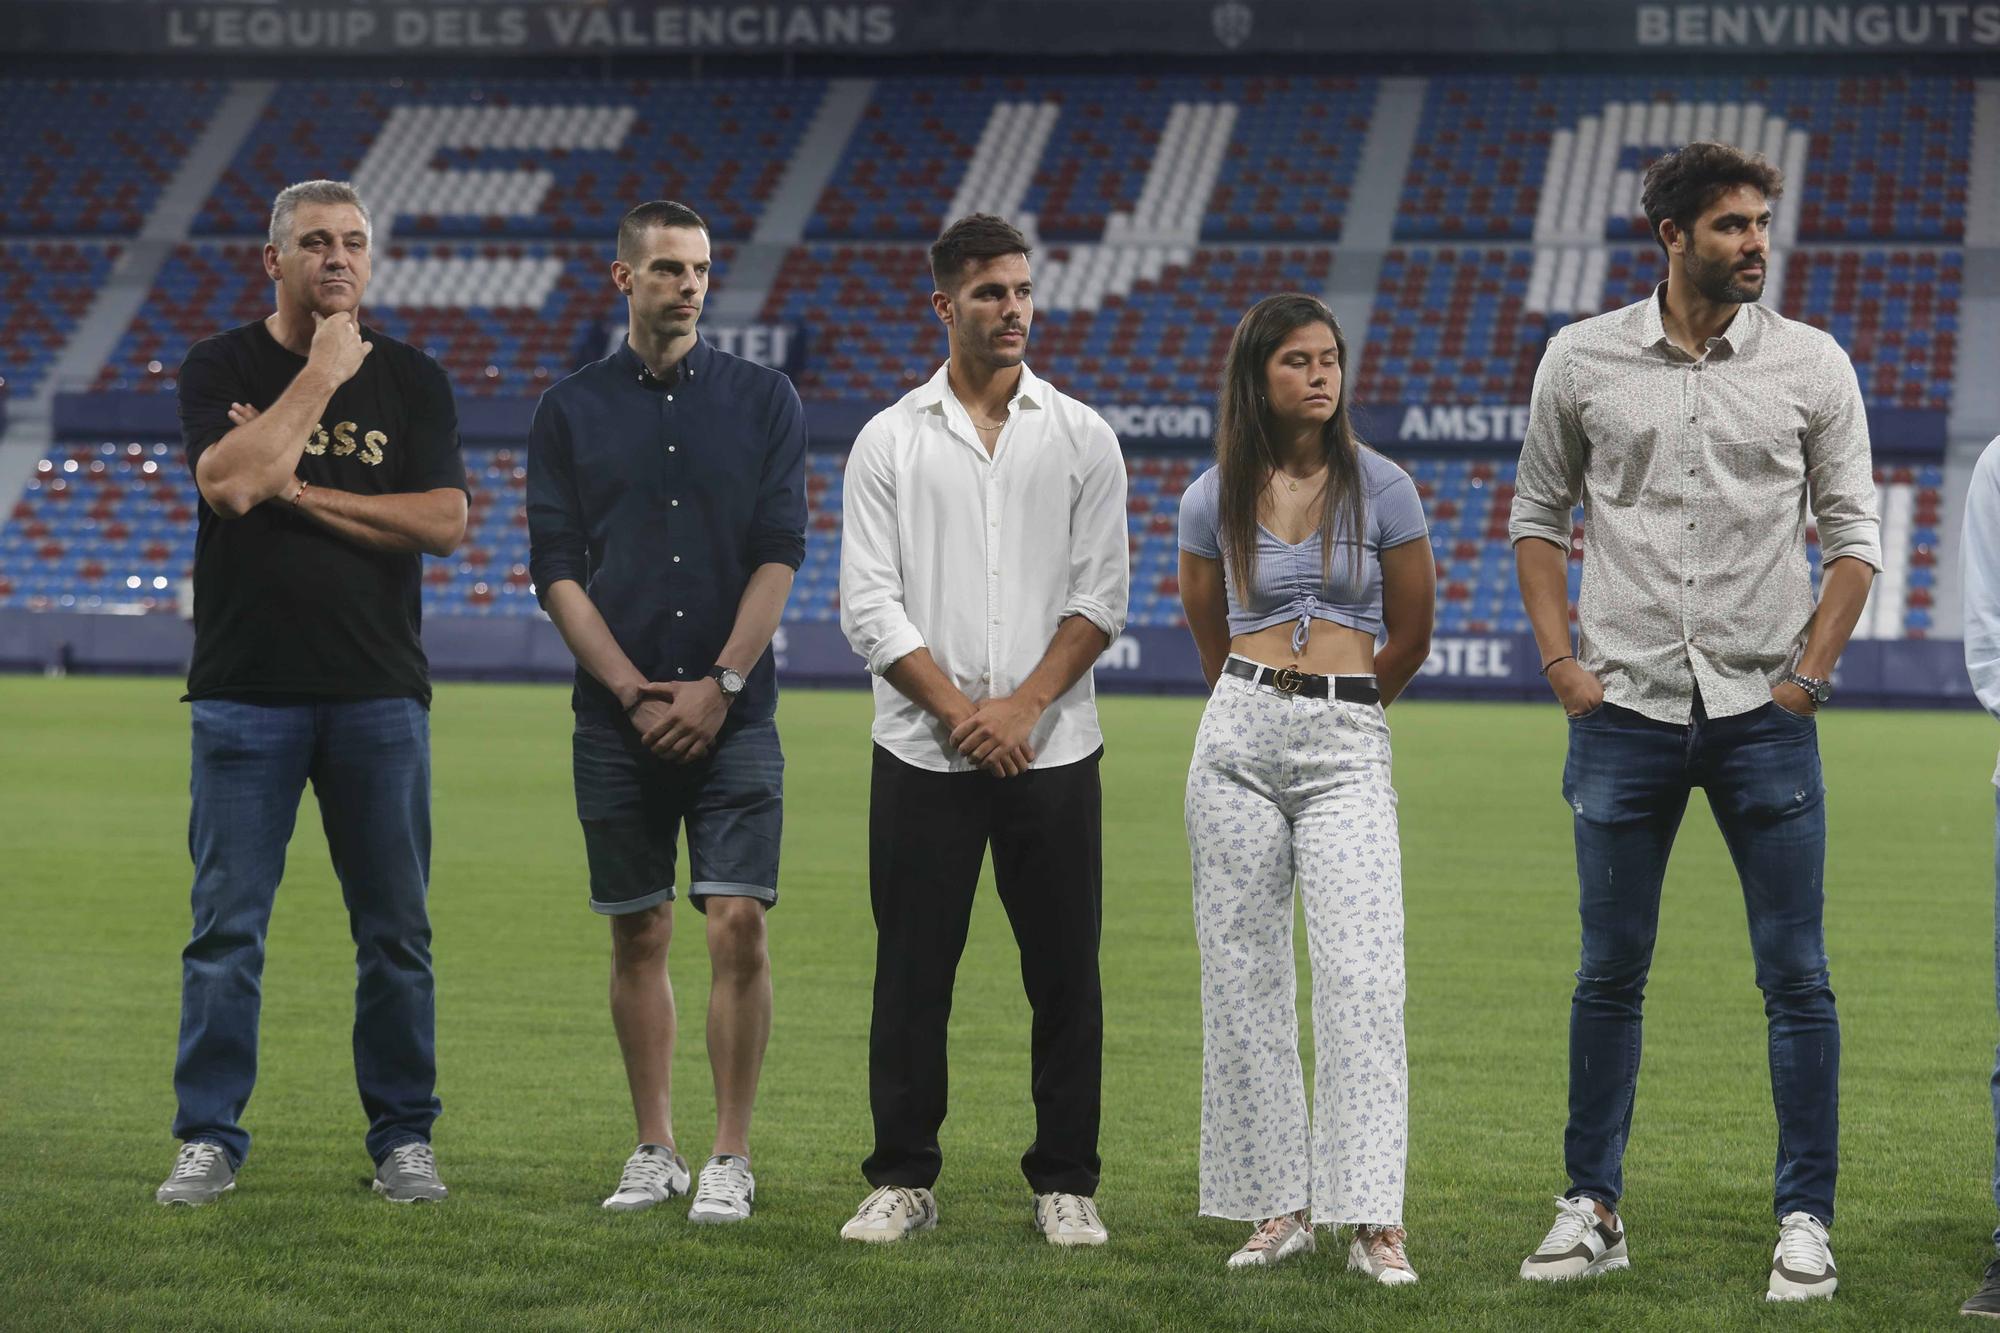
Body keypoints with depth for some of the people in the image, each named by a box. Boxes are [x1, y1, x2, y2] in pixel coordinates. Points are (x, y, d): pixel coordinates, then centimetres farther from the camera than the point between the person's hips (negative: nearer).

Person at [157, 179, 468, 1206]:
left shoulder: (412, 379, 9)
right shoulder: (221, 369, 5)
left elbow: (445, 522, -3)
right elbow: (230, 482, -14)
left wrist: (300, 490, -7)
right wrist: (319, 374, -9)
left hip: (379, 693, 2)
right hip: (246, 692, -1)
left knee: (395, 930, 4)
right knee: (226, 927, -1)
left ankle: (403, 1139, 14)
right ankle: (208, 1140, 7)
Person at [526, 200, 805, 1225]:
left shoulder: (763, 400, 6)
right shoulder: (570, 410, 6)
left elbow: (779, 555, 0)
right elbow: (556, 570, 2)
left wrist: (717, 685, -9)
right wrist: (635, 692, -8)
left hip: (733, 711, -1)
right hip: (617, 716, 1)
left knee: (738, 924, -9)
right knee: (638, 936, 5)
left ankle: (730, 1159, -1)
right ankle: (654, 1152, 15)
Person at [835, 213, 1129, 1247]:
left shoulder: (1082, 438, 6)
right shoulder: (890, 441, 5)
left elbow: (1100, 597, 2)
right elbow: (868, 605, -1)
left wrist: (1023, 705, -10)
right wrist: (959, 711, -11)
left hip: (1053, 752, 1)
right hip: (922, 754, 0)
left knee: (1066, 976, 2)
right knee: (911, 974, 3)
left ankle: (1065, 1182, 12)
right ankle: (903, 1180, 13)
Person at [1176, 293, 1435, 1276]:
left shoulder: (1381, 488, 1)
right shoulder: (1214, 500, 6)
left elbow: (1411, 635, 11)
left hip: (1348, 748, -2)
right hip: (1238, 736, 2)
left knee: (1361, 974, -12)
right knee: (1243, 975, 2)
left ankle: (1374, 1221, -13)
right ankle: (1279, 1204, 10)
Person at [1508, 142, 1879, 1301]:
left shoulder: (1812, 364, 1)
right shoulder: (1582, 360, 3)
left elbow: (1853, 533, 5)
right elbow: (1539, 516, 12)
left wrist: (1811, 674, -3)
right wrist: (1562, 660, 2)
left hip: (1764, 714, -1)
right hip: (1626, 711, 1)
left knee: (1797, 978, 0)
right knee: (1610, 975, 7)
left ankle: (1807, 1220, 8)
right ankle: (1594, 1207, 18)